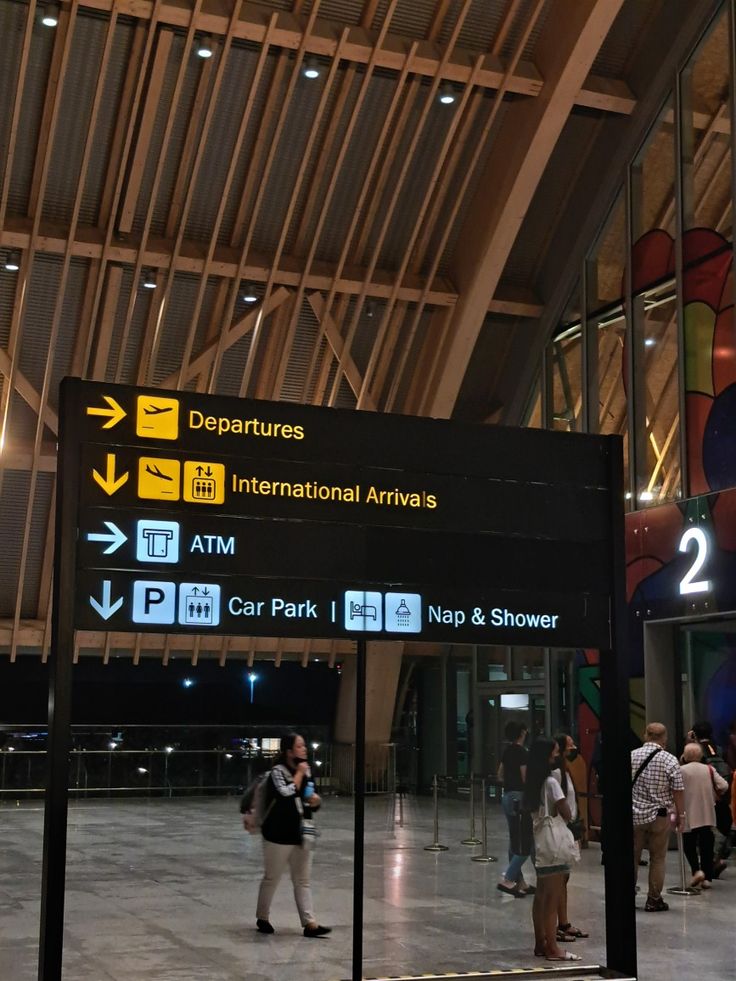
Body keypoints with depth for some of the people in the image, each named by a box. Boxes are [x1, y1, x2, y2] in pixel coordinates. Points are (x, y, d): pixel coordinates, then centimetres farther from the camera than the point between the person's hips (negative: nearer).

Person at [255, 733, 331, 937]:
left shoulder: (307, 771, 8)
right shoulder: (278, 771, -12)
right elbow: (287, 794, -29)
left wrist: (315, 801, -4)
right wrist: (299, 773, -18)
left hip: (301, 833, 6)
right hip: (279, 834, -6)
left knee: (303, 880, 5)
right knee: (271, 878, 7)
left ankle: (309, 923, 4)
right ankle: (262, 918, 23)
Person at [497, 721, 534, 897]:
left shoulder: (507, 751, 10)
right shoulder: (522, 752, -15)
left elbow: (500, 776, 18)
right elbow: (526, 779, -18)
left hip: (507, 797, 9)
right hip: (519, 798, -9)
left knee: (515, 842, 13)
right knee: (525, 844, -5)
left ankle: (520, 883, 18)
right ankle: (507, 880, -9)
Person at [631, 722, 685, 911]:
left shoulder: (631, 756, -1)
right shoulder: (670, 760, -8)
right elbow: (677, 791, -9)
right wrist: (681, 815, 3)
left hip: (633, 815, 2)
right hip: (659, 816, -2)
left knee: (632, 857, 12)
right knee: (657, 859, 7)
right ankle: (654, 900, 10)